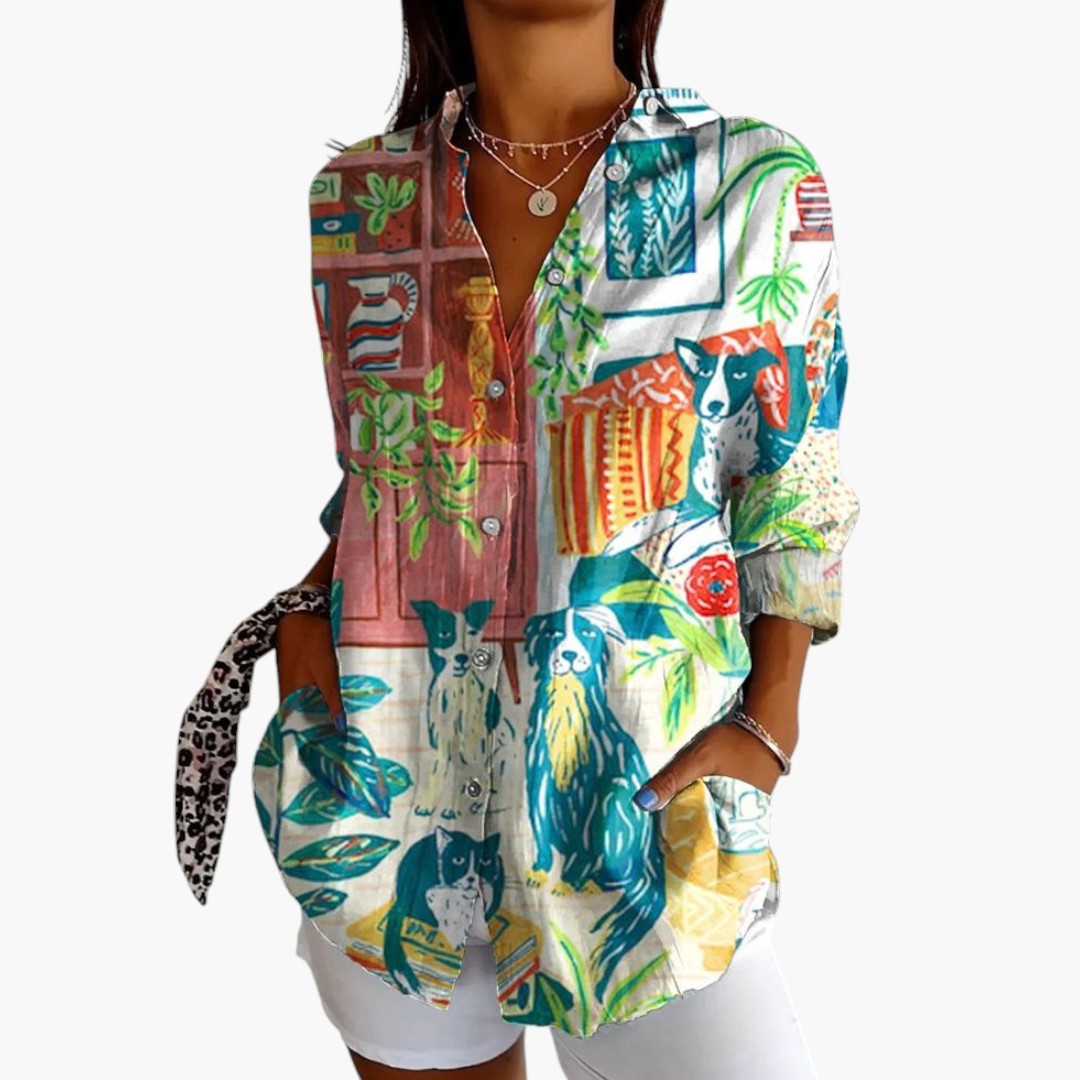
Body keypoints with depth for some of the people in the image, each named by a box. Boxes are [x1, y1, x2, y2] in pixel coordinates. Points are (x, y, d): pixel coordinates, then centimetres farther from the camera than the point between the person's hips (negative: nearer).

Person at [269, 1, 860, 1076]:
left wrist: (769, 724, -9)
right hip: (388, 784, 3)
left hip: (640, 792, -2)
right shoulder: (358, 196, 4)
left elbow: (791, 496, 0)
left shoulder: (755, 183, -4)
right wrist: (310, 603, -1)